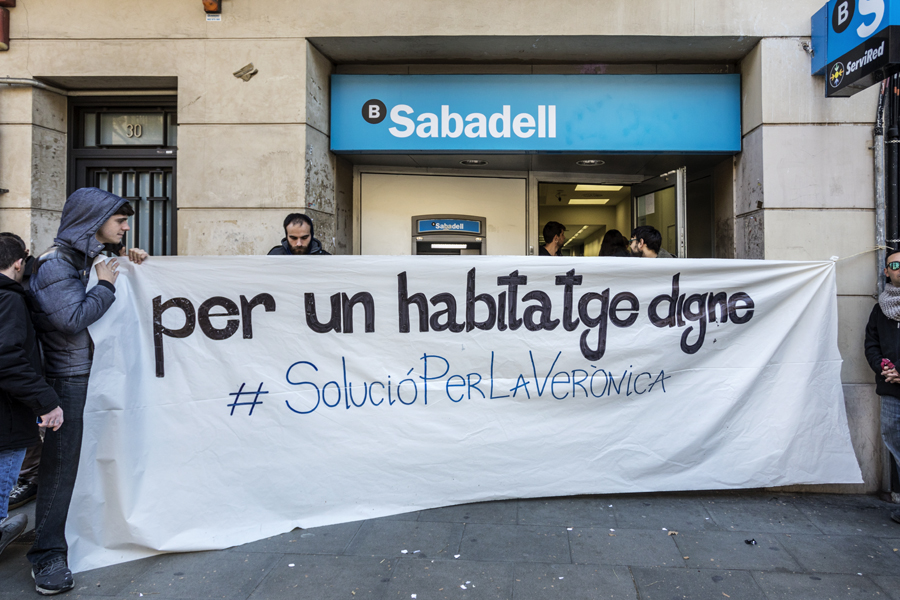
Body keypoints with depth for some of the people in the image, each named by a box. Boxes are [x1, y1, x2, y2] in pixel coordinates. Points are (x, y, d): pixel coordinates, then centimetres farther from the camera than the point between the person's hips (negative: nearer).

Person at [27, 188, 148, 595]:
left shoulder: (86, 256, 11)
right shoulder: (54, 264, -15)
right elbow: (73, 318, -24)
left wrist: (123, 252, 16)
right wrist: (105, 285, -13)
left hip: (94, 371, 9)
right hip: (68, 378, -9)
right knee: (60, 463, -3)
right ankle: (48, 555, 8)